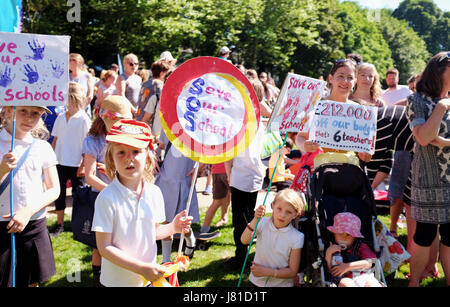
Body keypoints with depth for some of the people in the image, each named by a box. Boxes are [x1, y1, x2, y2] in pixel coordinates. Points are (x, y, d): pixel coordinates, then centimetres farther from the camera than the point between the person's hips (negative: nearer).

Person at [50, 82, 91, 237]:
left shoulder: (83, 119, -9)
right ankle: (59, 224, 21)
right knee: (59, 192, 9)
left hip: (76, 164, -5)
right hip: (60, 162, 5)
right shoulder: (60, 117, 7)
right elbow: (55, 140, 13)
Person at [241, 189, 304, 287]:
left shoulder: (297, 238, -16)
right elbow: (244, 241, -26)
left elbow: (293, 271, -11)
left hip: (281, 284, -1)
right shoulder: (263, 223, -10)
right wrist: (255, 220, -37)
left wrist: (267, 271, -20)